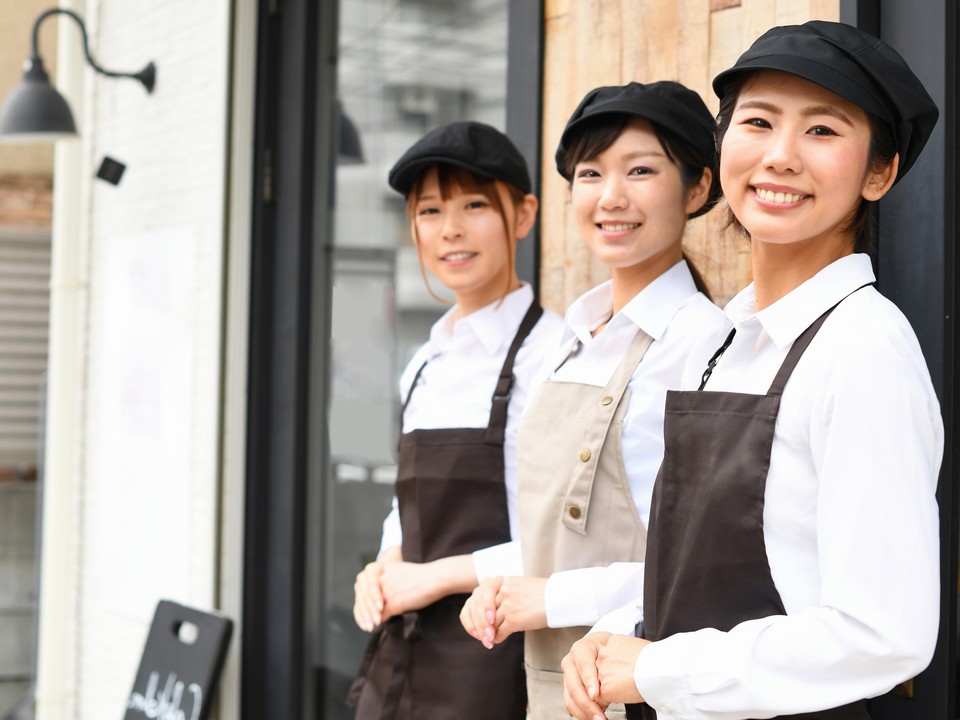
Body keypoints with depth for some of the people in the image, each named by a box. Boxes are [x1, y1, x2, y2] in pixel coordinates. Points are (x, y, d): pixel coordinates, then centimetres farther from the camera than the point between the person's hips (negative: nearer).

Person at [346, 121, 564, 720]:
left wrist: (438, 576, -13)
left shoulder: (550, 351, -12)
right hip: (398, 658, 7)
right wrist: (383, 573, 1)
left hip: (491, 664, -7)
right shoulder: (425, 367, 13)